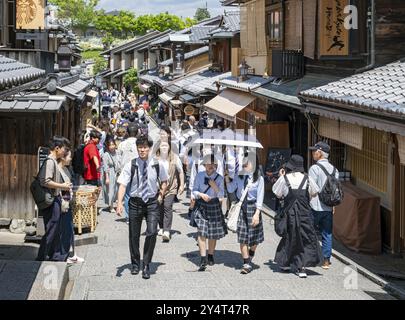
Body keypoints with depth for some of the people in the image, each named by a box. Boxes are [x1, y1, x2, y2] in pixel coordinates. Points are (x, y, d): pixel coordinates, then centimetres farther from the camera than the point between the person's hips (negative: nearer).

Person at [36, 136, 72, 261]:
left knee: (56, 229, 17)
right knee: (51, 230, -5)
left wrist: (63, 186, 13)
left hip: (55, 199, 10)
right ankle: (42, 258, 2)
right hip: (51, 201, -10)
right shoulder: (50, 161, -17)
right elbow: (46, 182, -26)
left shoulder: (54, 161, 14)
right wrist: (62, 186, -17)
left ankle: (56, 255, 26)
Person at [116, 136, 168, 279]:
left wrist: (161, 194, 7)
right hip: (135, 202, 0)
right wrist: (120, 203, -25)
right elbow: (122, 185, -13)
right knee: (134, 235, 9)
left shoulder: (157, 165, -3)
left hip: (152, 203, 0)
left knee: (152, 232, -16)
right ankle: (135, 264, 30)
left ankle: (146, 265, -2)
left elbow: (164, 181, 17)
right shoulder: (130, 166, -7)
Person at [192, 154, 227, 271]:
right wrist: (201, 195, -16)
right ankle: (203, 259, -13)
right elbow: (194, 191, 3)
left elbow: (221, 195, -6)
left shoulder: (219, 178, -2)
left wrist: (215, 187, -22)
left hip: (214, 206, 1)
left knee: (213, 233, 9)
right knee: (202, 232, -12)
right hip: (202, 206, -1)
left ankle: (211, 256, 27)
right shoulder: (199, 176, -1)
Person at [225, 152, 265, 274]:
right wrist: (227, 179, -8)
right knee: (242, 237, -1)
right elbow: (231, 189, 7)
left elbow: (260, 198, -8)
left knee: (254, 237, 9)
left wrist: (257, 214, -14)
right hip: (240, 207, 2)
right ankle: (247, 263, 5)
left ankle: (250, 257, 37)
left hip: (252, 207, -2)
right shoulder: (239, 176, 3)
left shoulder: (259, 178, -6)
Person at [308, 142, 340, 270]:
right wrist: (333, 204, 15)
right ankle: (326, 261, 10)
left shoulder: (315, 168, -12)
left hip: (315, 207, -6)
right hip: (329, 208, 6)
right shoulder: (333, 169, 8)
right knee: (327, 234, 9)